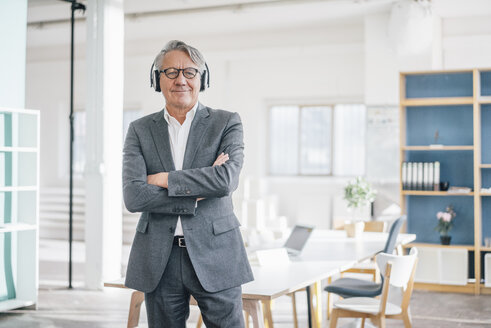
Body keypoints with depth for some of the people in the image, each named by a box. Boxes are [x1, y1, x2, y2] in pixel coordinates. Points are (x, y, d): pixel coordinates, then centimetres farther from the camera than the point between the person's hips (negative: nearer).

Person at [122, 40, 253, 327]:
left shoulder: (227, 123, 2)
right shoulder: (140, 130, 6)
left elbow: (227, 179, -15)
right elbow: (133, 196, -7)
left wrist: (164, 179, -11)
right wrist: (198, 193, -12)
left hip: (215, 256, -2)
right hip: (159, 261, 2)